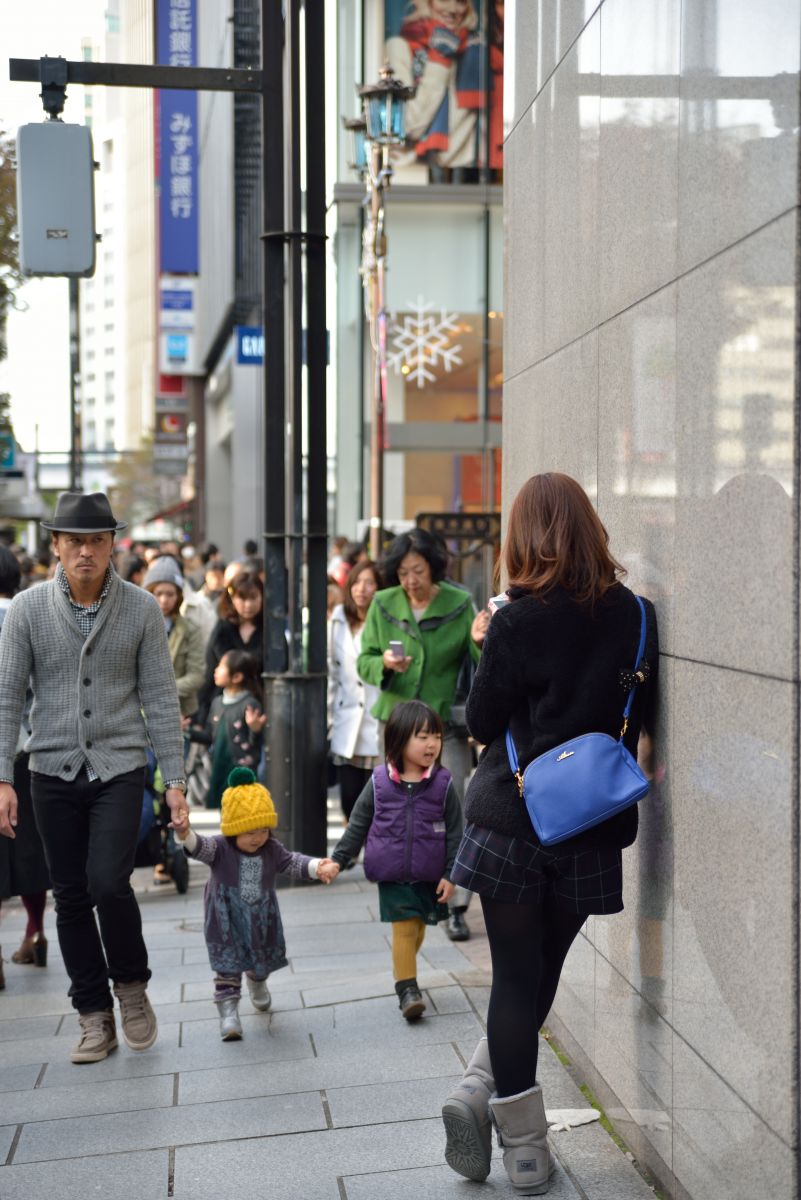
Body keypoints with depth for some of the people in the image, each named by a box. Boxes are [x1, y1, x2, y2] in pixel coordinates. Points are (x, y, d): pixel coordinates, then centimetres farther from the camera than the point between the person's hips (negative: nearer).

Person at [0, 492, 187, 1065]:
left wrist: (176, 779, -4)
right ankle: (95, 1016, 21)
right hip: (54, 772, 2)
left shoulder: (142, 609, -4)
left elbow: (161, 698, -2)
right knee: (71, 897, 7)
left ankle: (132, 984, 14)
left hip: (120, 768, -2)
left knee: (109, 884, -15)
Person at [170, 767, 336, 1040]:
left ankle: (257, 984, 54)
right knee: (227, 966, -9)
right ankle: (228, 1012, -3)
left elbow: (292, 861, -7)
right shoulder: (220, 848, -19)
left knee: (262, 961, 22)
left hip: (261, 920, 4)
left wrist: (316, 866, -26)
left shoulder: (272, 849, -5)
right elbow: (201, 848, -35)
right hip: (227, 922, -4)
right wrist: (186, 834, -59)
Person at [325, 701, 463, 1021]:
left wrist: (450, 874, -5)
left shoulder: (443, 784, -5)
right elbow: (358, 825, 3)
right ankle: (407, 989, -4)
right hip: (392, 876, -1)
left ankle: (403, 972, 36)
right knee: (404, 929, -8)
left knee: (418, 930, 14)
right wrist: (338, 860, 0)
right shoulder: (380, 783, -5)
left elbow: (454, 833, -2)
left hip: (429, 877, 2)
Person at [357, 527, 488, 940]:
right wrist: (384, 664, -18)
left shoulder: (459, 604, -5)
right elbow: (364, 662, 4)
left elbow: (480, 668, -4)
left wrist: (479, 642, -26)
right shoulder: (383, 605, 1)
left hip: (446, 722, -2)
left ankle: (456, 907, 3)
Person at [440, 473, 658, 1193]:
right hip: (593, 828, 3)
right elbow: (644, 718, 8)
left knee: (517, 975, 6)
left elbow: (482, 722, -4)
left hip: (514, 822, -2)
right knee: (543, 970, 15)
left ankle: (524, 1141, 10)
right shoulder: (635, 616, -2)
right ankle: (481, 1096, 12)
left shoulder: (518, 621, -12)